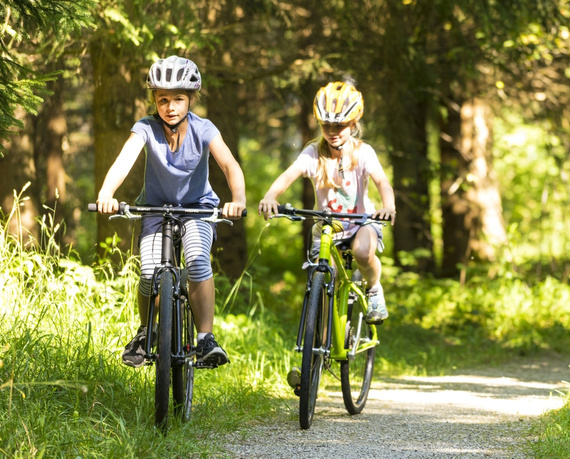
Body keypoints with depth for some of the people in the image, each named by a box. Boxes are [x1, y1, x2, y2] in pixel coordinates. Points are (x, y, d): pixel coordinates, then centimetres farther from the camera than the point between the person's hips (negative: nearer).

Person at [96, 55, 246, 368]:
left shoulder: (202, 130, -18)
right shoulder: (146, 128, -17)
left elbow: (229, 165, -32)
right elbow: (124, 160, -33)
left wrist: (238, 200, -52)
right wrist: (105, 196, -52)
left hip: (198, 207, -1)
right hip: (157, 206, 1)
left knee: (198, 259, -29)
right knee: (150, 272, -18)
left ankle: (206, 339, -20)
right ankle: (145, 333, 11)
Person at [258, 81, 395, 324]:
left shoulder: (362, 152, -14)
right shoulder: (314, 152, -13)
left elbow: (381, 181, -29)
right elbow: (289, 174, -28)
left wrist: (389, 206, -52)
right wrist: (269, 197, -51)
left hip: (361, 221, -2)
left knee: (362, 251, -34)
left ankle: (374, 288, -2)